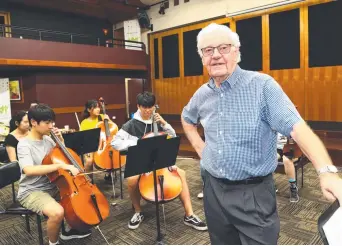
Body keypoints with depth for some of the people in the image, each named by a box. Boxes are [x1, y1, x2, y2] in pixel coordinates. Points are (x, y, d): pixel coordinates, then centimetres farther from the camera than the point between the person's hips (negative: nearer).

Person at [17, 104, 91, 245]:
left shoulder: (48, 139, 2)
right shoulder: (24, 144, -18)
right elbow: (29, 170, -36)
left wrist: (61, 140, -2)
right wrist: (61, 166, -41)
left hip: (51, 186, 8)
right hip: (31, 192, -8)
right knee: (58, 212, -32)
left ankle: (71, 230, 22)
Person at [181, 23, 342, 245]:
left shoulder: (262, 86, -14)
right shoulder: (202, 94, 4)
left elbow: (297, 127, -23)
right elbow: (187, 119, 24)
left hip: (253, 193, -5)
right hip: (213, 189, 6)